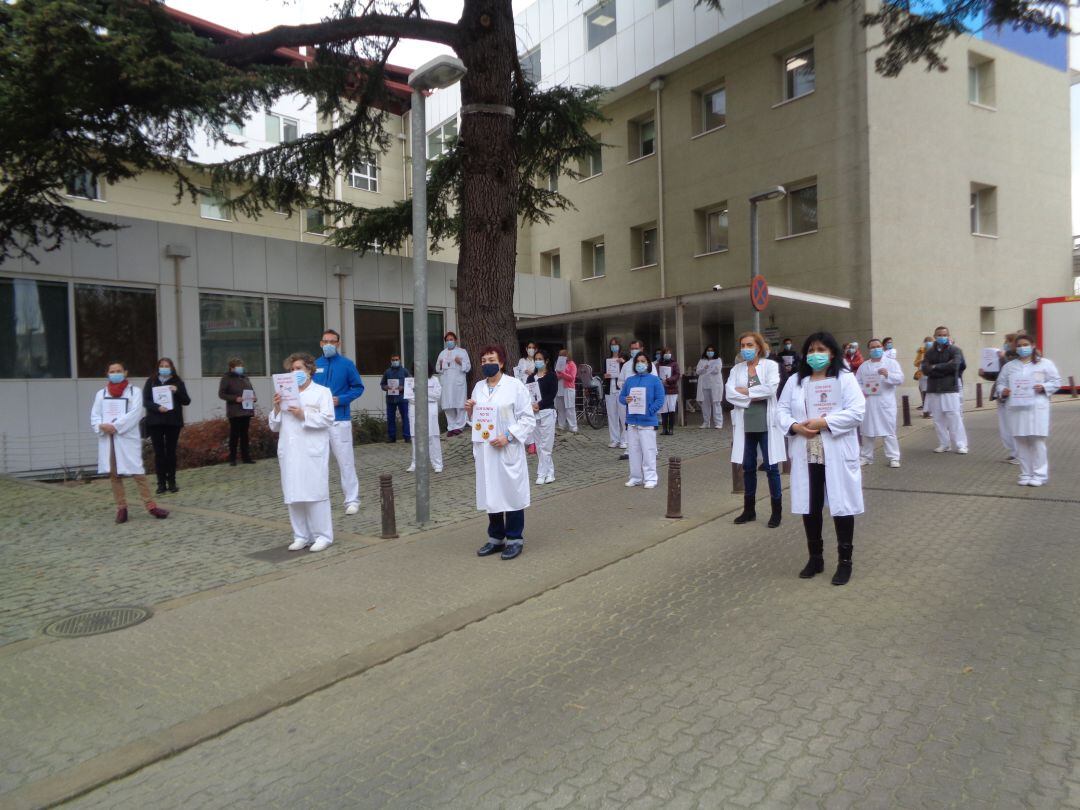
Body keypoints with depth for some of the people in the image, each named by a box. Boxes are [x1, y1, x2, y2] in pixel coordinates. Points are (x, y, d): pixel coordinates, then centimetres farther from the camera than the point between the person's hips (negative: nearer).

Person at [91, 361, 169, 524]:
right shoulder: (101, 394, 15)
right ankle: (121, 507, 16)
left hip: (128, 438, -4)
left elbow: (135, 413, -8)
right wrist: (102, 427, -14)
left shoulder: (134, 391, 4)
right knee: (114, 474, 7)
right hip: (107, 440, 4)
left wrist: (115, 426, -17)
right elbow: (94, 416, 7)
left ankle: (150, 505, -3)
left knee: (137, 472, -8)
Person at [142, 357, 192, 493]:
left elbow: (187, 401, 2)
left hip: (173, 421, 0)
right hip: (155, 422, 0)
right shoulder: (151, 381, 6)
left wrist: (177, 391, -14)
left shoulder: (178, 382, 6)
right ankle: (161, 483, 5)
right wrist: (157, 407, -18)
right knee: (159, 452, 1)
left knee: (171, 452, 4)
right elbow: (145, 401, 0)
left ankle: (172, 482, 10)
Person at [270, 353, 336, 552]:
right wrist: (277, 409, 0)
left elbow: (328, 419, -7)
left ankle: (323, 536, 3)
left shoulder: (322, 392, 6)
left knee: (315, 493, -5)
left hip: (312, 453, -5)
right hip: (290, 453, 5)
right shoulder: (285, 394, 19)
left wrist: (303, 415, -14)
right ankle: (301, 536, 14)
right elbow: (274, 426, 17)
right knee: (293, 495, 5)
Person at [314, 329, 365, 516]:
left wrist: (340, 400, -12)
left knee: (345, 460, -4)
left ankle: (352, 500, 4)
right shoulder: (315, 365, 9)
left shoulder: (346, 364, -1)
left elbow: (358, 387, 1)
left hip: (340, 419, -4)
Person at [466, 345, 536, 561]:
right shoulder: (478, 387, 11)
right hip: (484, 449, 5)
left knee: (511, 492, 1)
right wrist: (470, 411, 0)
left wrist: (508, 436, -18)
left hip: (508, 450, -5)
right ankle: (496, 538, 24)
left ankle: (515, 539, 14)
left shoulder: (515, 386, -6)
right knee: (490, 493, 11)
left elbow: (528, 419, -8)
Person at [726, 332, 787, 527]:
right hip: (745, 424, 4)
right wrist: (754, 397, -13)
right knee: (748, 467, 11)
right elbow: (730, 394, -4)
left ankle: (776, 511, 11)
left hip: (766, 423, -3)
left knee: (771, 467, 1)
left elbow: (771, 388, -17)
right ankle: (749, 509, 22)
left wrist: (745, 391, -10)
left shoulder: (770, 365, -1)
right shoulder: (737, 368, 8)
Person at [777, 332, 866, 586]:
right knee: (809, 507, 10)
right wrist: (795, 426, -12)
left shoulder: (845, 379, -1)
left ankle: (845, 561, 16)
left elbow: (856, 412, -11)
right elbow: (781, 410, 8)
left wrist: (823, 422, -18)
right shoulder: (795, 381, 11)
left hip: (837, 454, -3)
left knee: (841, 506, 3)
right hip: (806, 455, 4)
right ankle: (815, 557, 25)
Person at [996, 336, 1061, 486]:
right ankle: (1026, 474, 11)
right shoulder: (1009, 366, 14)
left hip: (1037, 408, -3)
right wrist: (1002, 391, -6)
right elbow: (1001, 382, 15)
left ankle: (1039, 474, 4)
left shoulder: (1045, 364, 7)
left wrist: (1044, 387, -13)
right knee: (1021, 442, 3)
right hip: (1016, 408, 3)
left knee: (1037, 441, -4)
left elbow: (1056, 381, 5)